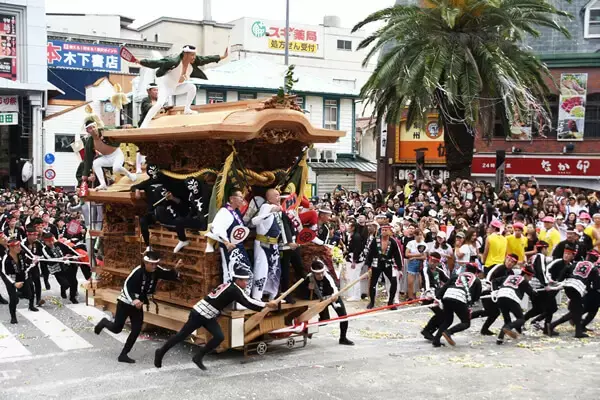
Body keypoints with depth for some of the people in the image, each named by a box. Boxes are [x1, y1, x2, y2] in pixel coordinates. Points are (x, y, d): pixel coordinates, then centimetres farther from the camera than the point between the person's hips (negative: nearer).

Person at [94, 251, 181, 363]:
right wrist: (133, 300, -42)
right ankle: (104, 323, 36)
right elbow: (127, 286, -28)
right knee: (116, 329, 2)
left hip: (138, 304, 5)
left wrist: (175, 269, -35)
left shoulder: (157, 271, -12)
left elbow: (171, 276, -13)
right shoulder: (138, 271, -28)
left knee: (136, 330, -1)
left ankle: (123, 355, 11)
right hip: (126, 302, -5)